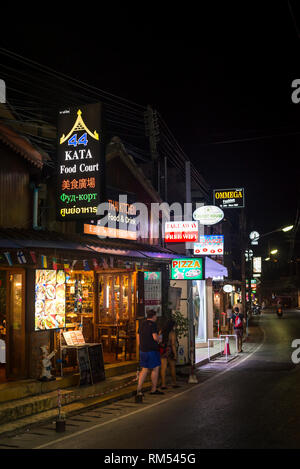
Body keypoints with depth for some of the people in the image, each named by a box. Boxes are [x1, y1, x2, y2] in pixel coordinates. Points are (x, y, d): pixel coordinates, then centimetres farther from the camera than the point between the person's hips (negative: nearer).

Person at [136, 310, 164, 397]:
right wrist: (159, 339, 1)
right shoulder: (153, 324, -12)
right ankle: (154, 389, 10)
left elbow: (138, 337, 15)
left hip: (143, 350, 7)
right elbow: (155, 337, -20)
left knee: (144, 369, 11)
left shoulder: (142, 324, 11)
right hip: (152, 350, -7)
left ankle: (139, 388, 2)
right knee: (155, 368, 4)